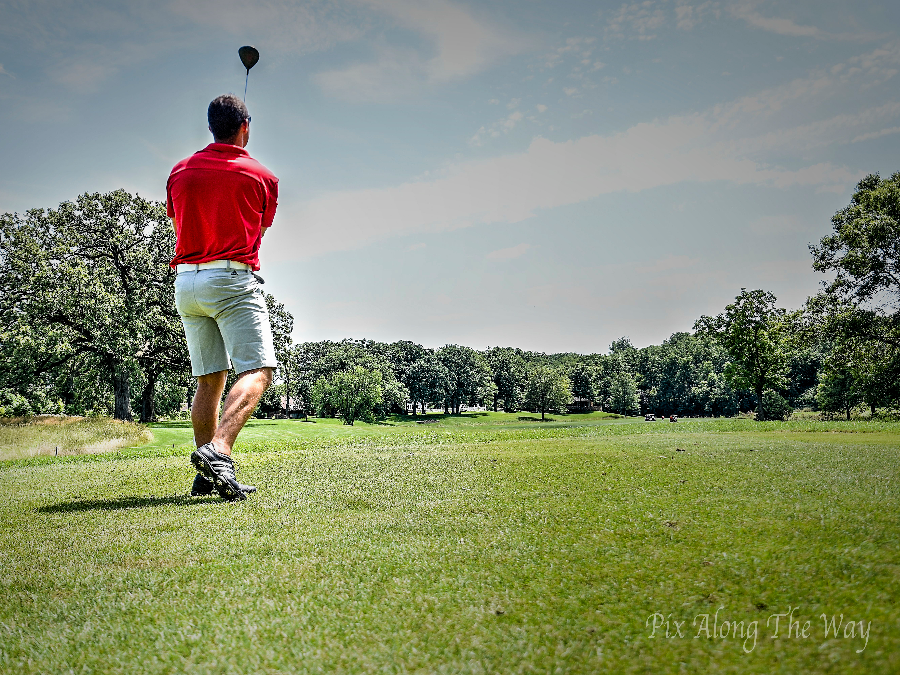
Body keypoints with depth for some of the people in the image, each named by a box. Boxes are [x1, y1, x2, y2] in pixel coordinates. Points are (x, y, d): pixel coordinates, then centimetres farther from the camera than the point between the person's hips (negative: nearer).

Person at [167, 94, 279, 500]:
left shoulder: (180, 172, 12)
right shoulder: (262, 177, 2)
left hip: (186, 281, 6)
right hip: (233, 282, -5)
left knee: (208, 380, 10)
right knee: (257, 371, -11)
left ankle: (206, 476, 8)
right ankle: (218, 450, -33)